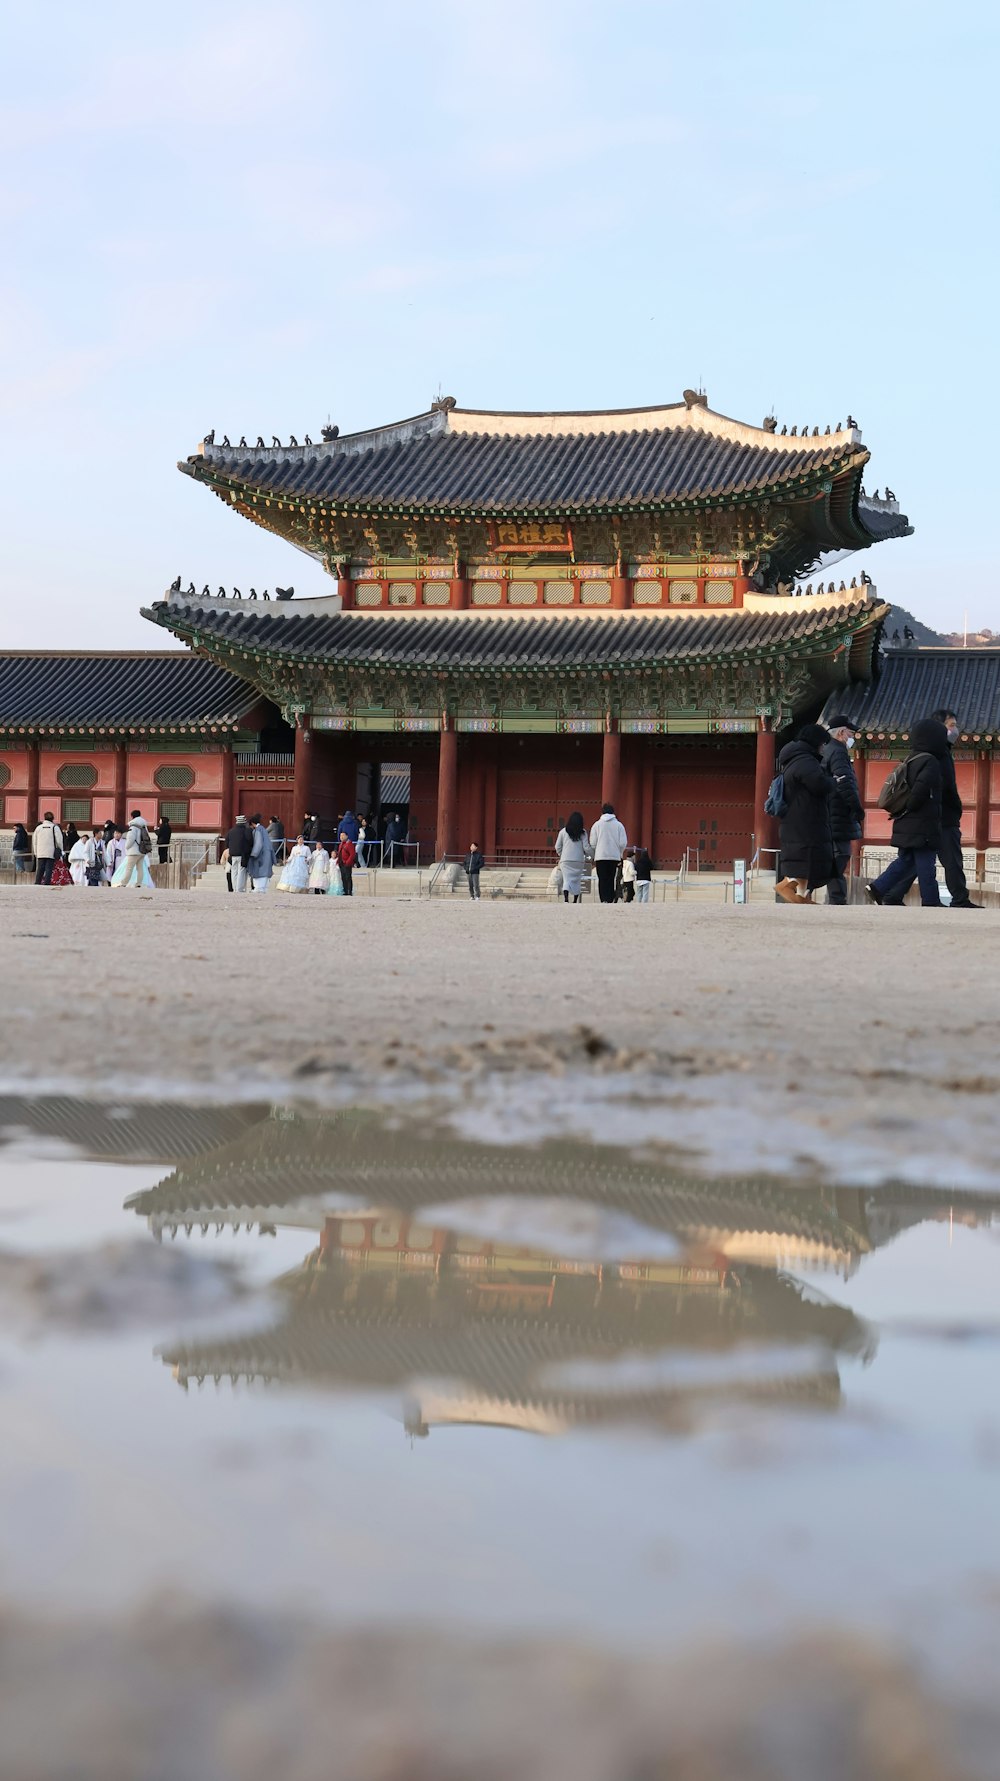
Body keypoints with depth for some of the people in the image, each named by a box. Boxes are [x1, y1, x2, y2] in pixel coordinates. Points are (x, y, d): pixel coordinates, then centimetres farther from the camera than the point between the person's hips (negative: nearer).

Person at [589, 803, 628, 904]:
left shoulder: (597, 824, 2)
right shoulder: (619, 825, 3)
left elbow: (592, 843, 0)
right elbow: (623, 843, -1)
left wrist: (594, 855, 16)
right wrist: (619, 854, 16)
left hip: (600, 857, -1)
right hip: (615, 857, 1)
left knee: (602, 880, 0)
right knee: (611, 880, 9)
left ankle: (604, 900, -13)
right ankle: (610, 900, 3)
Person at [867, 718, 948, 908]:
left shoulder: (910, 760, 14)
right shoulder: (930, 762, -14)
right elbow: (921, 789, -23)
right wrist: (907, 809, -13)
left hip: (906, 826, 9)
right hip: (923, 826, -9)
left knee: (905, 861, 15)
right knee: (926, 866, -2)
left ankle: (877, 889, 7)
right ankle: (931, 902, 2)